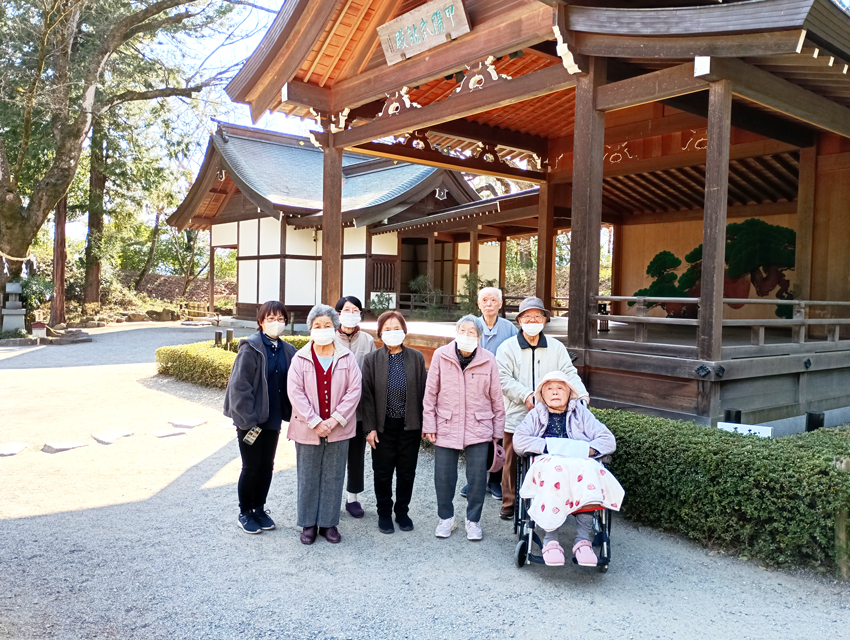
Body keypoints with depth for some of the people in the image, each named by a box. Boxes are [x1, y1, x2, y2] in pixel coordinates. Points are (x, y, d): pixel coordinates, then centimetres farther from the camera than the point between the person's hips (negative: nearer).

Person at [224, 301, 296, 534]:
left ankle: (259, 509, 30)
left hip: (273, 419, 5)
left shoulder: (287, 351, 4)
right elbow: (239, 386, -16)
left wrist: (289, 415, -3)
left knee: (267, 467, 14)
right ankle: (245, 513, 23)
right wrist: (246, 419, -17)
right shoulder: (251, 348, -13)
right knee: (251, 468, 5)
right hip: (250, 420, -5)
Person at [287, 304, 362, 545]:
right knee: (308, 478, 8)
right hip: (307, 429, -1)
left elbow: (354, 390, -4)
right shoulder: (300, 358, -1)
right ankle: (308, 524, 22)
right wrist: (314, 422, -14)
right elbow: (295, 392, -7)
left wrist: (335, 419, -12)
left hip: (339, 429, 1)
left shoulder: (346, 358, 1)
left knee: (334, 478, 9)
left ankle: (329, 523, 22)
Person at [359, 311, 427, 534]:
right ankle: (384, 513, 27)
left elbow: (423, 391, 2)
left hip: (410, 425, 1)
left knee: (407, 471, 11)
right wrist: (370, 427, -7)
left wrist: (425, 423, -1)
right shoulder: (372, 360, 0)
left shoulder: (417, 358, 2)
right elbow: (367, 395, -2)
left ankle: (402, 511, 29)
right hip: (383, 426, 0)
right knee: (382, 472, 9)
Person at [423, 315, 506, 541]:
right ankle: (446, 518, 28)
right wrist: (429, 425, -1)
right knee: (443, 476, 7)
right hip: (446, 427, 0)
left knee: (477, 476, 4)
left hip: (478, 428, 0)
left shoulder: (488, 360, -4)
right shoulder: (440, 356, -5)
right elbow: (430, 393, 0)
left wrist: (497, 429, 6)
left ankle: (473, 520, 23)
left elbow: (496, 397, 4)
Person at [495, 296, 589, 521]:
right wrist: (525, 395, -17)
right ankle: (509, 504, 20)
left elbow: (569, 373, 3)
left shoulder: (556, 347, 11)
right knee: (513, 463, 5)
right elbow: (504, 379, -6)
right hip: (516, 417, -1)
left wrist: (582, 394, -15)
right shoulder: (507, 347, 3)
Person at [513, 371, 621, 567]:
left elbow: (609, 440, 11)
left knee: (587, 469, -34)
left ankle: (583, 540, -35)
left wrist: (587, 449, -9)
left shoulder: (581, 413, 24)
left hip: (580, 464, 1)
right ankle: (550, 540, -35)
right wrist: (549, 446, -10)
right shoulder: (536, 415, 21)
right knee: (553, 469, -37)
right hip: (547, 463, -1)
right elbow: (519, 441, 3)